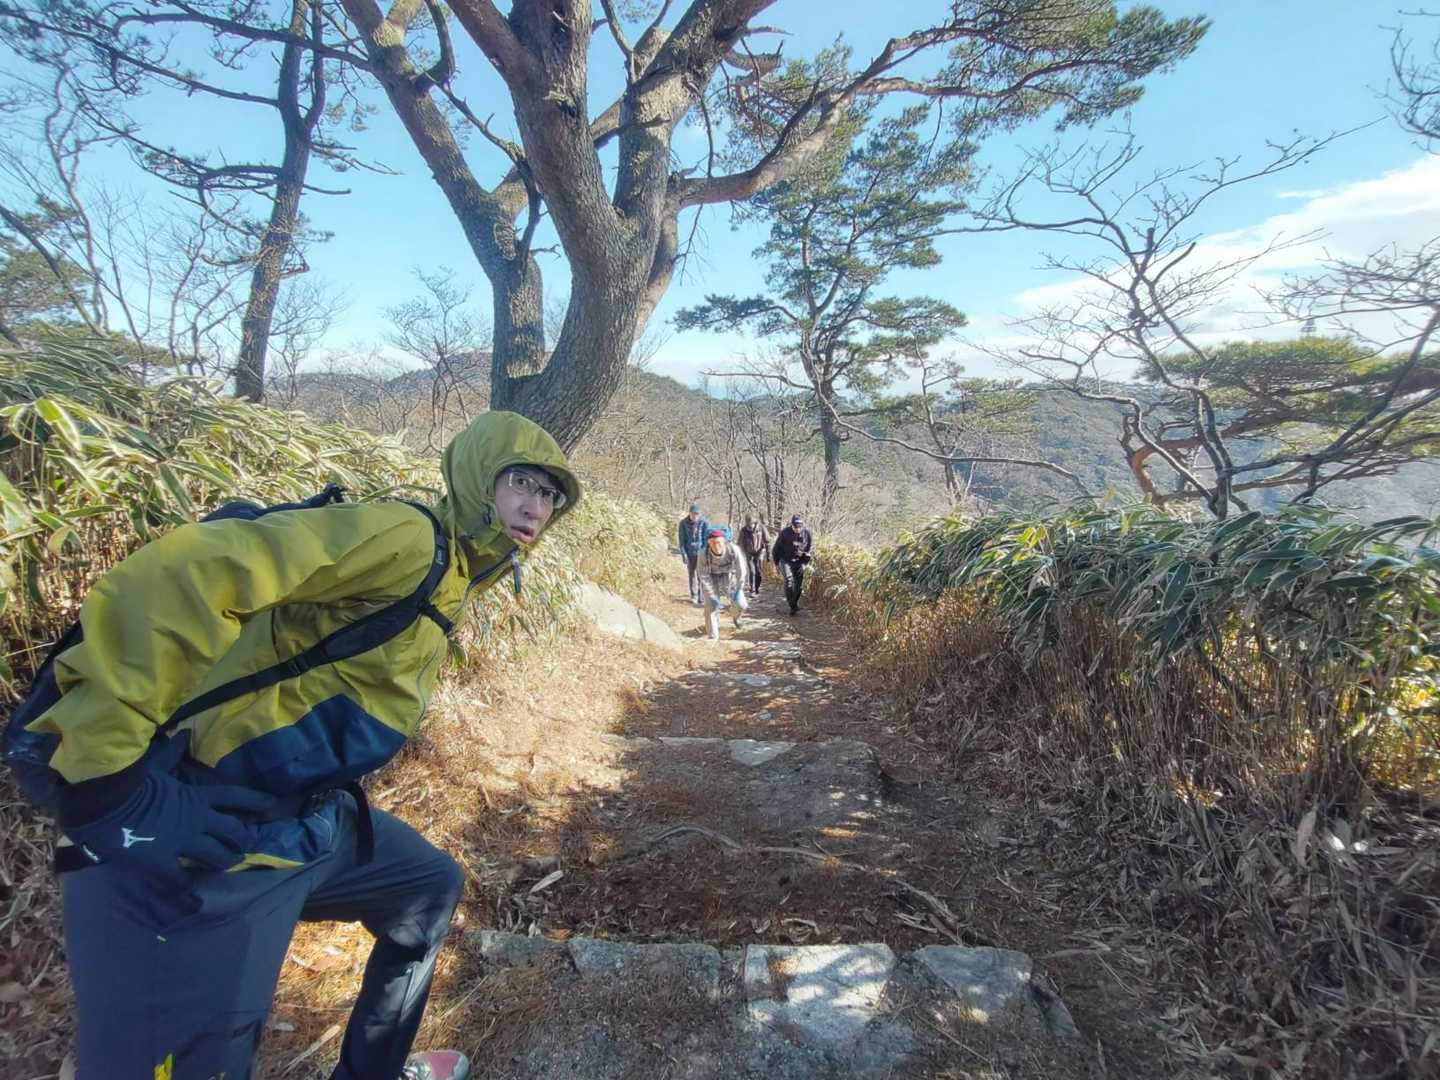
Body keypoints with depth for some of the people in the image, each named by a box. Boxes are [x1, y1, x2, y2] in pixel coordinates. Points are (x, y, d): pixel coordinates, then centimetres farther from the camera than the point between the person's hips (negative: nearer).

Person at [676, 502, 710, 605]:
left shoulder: (704, 523, -9)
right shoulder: (683, 523, -3)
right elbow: (682, 540, 1)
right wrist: (684, 554, -6)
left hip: (700, 553, -2)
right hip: (689, 553, 2)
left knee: (701, 575, -7)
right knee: (692, 574, 10)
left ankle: (702, 598, -3)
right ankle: (693, 596, 21)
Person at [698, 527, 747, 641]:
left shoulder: (733, 550, -29)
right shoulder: (704, 554, -29)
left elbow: (740, 571, -16)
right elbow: (704, 577, -19)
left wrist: (739, 590, -14)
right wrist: (712, 596, -20)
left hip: (729, 577, 1)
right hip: (712, 579, -1)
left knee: (741, 605, -2)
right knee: (711, 606, -12)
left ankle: (735, 617, 34)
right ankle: (713, 635, 5)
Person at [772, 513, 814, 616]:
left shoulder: (807, 533, -8)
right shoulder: (785, 532, -12)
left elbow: (810, 550, 2)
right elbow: (777, 548, 0)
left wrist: (804, 563, -6)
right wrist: (777, 563, 3)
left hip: (799, 561, 2)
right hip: (786, 560, -2)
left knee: (798, 584, -1)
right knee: (788, 579, -21)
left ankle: (795, 606, 18)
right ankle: (792, 606, -16)